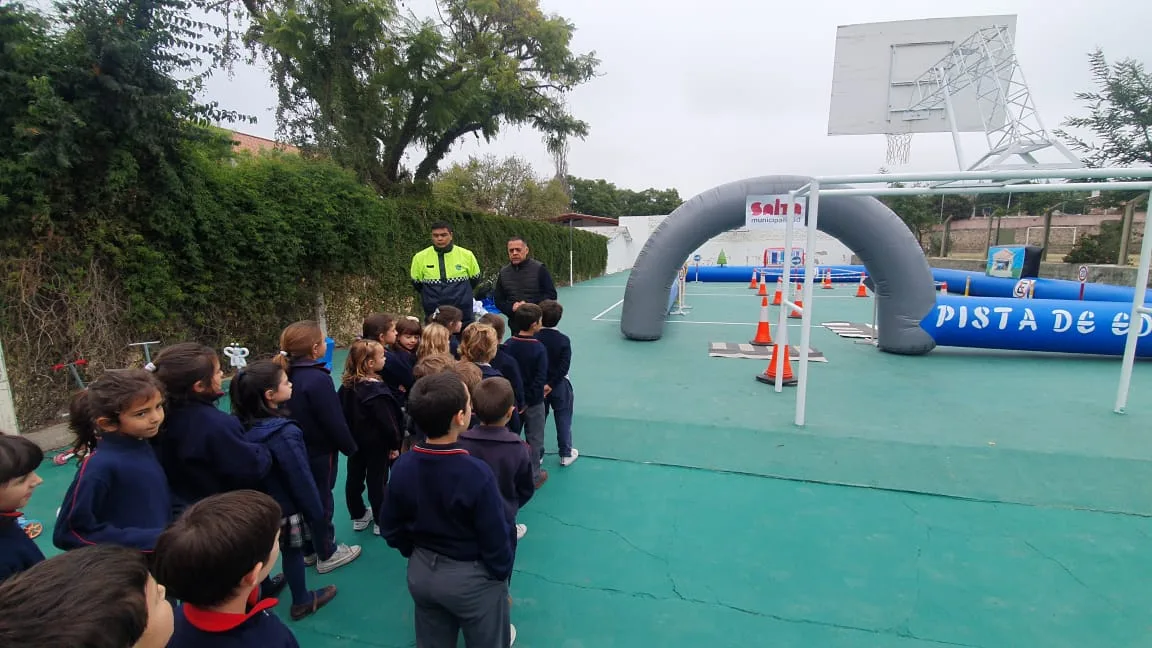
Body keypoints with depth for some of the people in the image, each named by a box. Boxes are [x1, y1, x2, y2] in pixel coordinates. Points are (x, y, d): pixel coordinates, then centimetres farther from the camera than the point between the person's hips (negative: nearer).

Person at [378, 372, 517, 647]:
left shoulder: (402, 466, -14)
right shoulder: (477, 474, -31)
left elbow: (390, 529, -1)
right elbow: (497, 540, -22)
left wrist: (419, 556, 15)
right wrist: (501, 577, -3)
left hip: (420, 573, 5)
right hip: (471, 578, -5)